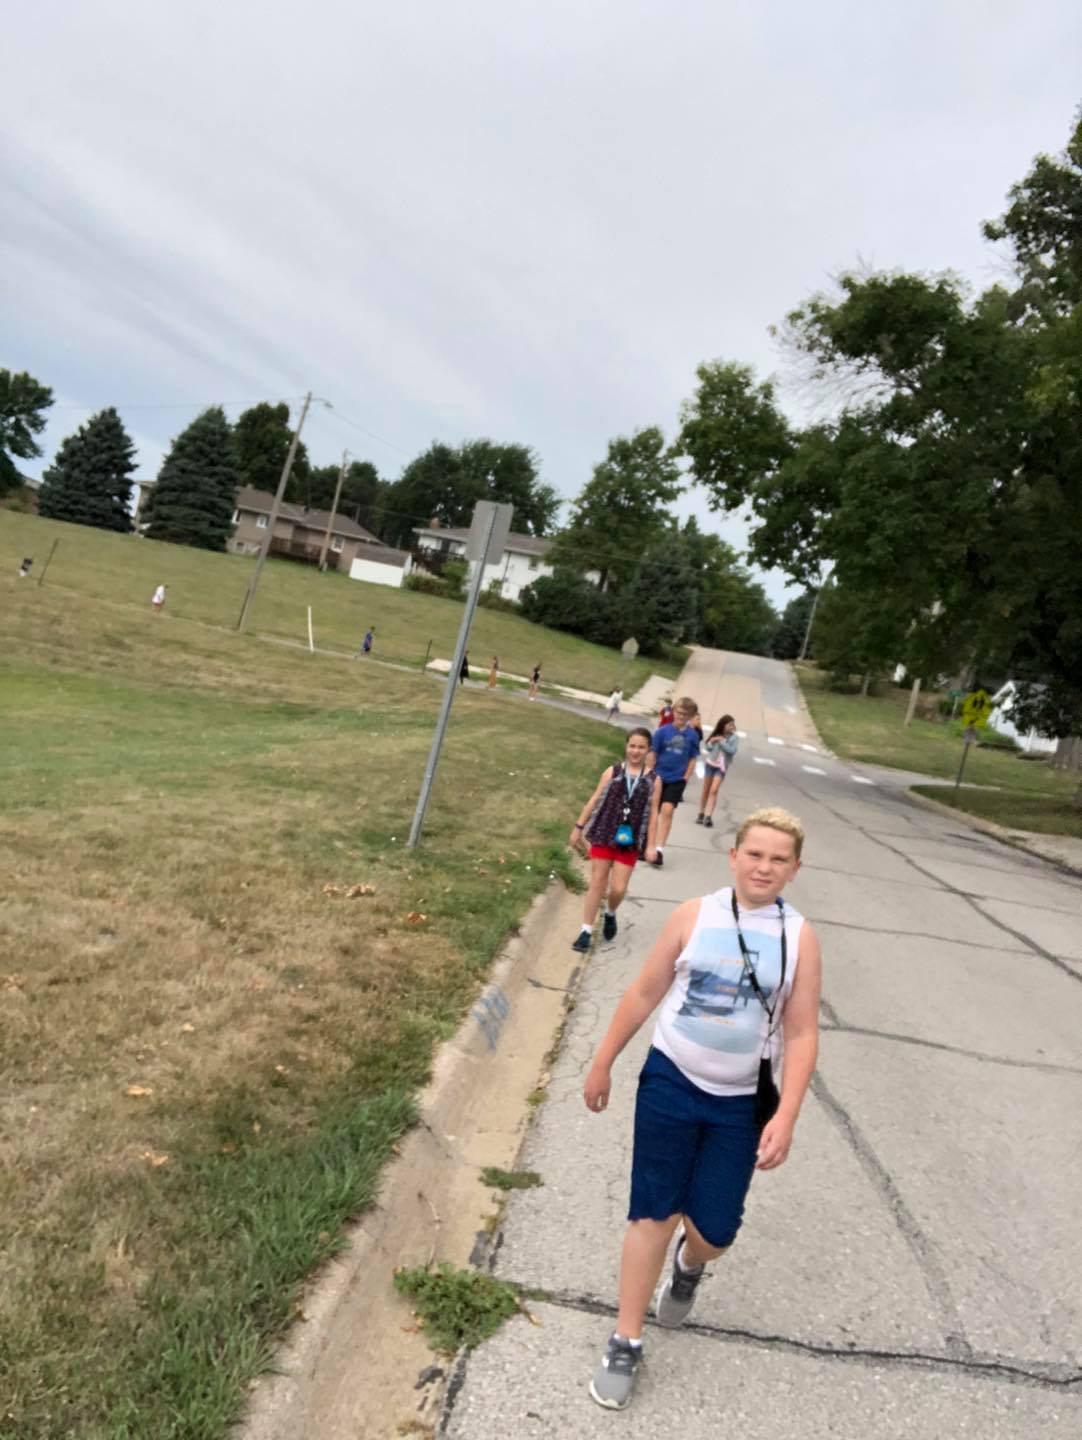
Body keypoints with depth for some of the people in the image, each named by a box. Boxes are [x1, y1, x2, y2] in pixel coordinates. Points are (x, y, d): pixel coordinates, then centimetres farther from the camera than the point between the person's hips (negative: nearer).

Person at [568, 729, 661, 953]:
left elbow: (653, 813, 0)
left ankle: (610, 914, 35)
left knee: (618, 889, 1)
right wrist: (579, 827, 4)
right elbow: (594, 800, 3)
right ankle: (586, 931, 13)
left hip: (630, 841, 0)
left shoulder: (653, 780, -1)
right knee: (597, 883, 4)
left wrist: (650, 845, -3)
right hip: (604, 834, 0)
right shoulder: (612, 772, -1)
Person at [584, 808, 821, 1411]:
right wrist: (603, 1063, 5)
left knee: (714, 1229, 5)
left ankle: (689, 1266, 43)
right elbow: (645, 993, 0)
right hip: (670, 1081, 0)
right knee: (654, 1214, 5)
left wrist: (785, 1117, -13)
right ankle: (626, 1344, 23)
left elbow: (802, 1035, -6)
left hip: (740, 1102, 1)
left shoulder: (799, 937, -8)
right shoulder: (695, 915, -9)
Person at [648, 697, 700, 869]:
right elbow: (653, 755, -2)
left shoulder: (692, 736, -3)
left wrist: (685, 779, -2)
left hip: (677, 780, -1)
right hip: (658, 777, 1)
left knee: (667, 810, -14)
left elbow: (692, 760, 4)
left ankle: (659, 849, -12)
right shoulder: (662, 731, -6)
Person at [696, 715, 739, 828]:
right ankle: (701, 814, 18)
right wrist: (711, 742, -14)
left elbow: (732, 750, -16)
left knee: (714, 790, -14)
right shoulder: (716, 735, 0)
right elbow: (707, 747, 7)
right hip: (711, 764, 2)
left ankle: (708, 816, -16)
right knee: (706, 790, 7)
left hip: (722, 766, -2)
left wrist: (722, 741, -17)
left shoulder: (734, 737, -4)